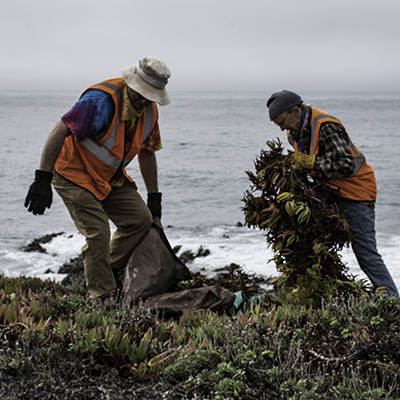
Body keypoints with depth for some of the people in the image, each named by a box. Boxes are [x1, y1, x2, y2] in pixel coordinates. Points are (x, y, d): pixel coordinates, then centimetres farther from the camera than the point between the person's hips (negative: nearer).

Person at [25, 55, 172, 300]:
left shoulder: (149, 110, -5)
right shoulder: (102, 101, -30)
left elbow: (147, 153, 10)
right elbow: (59, 132, -34)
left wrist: (154, 196, 11)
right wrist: (42, 179, -38)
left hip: (110, 177, 8)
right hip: (74, 174, -8)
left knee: (141, 218, 0)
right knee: (98, 232, -17)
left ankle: (109, 272, 15)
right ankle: (102, 296, -4)